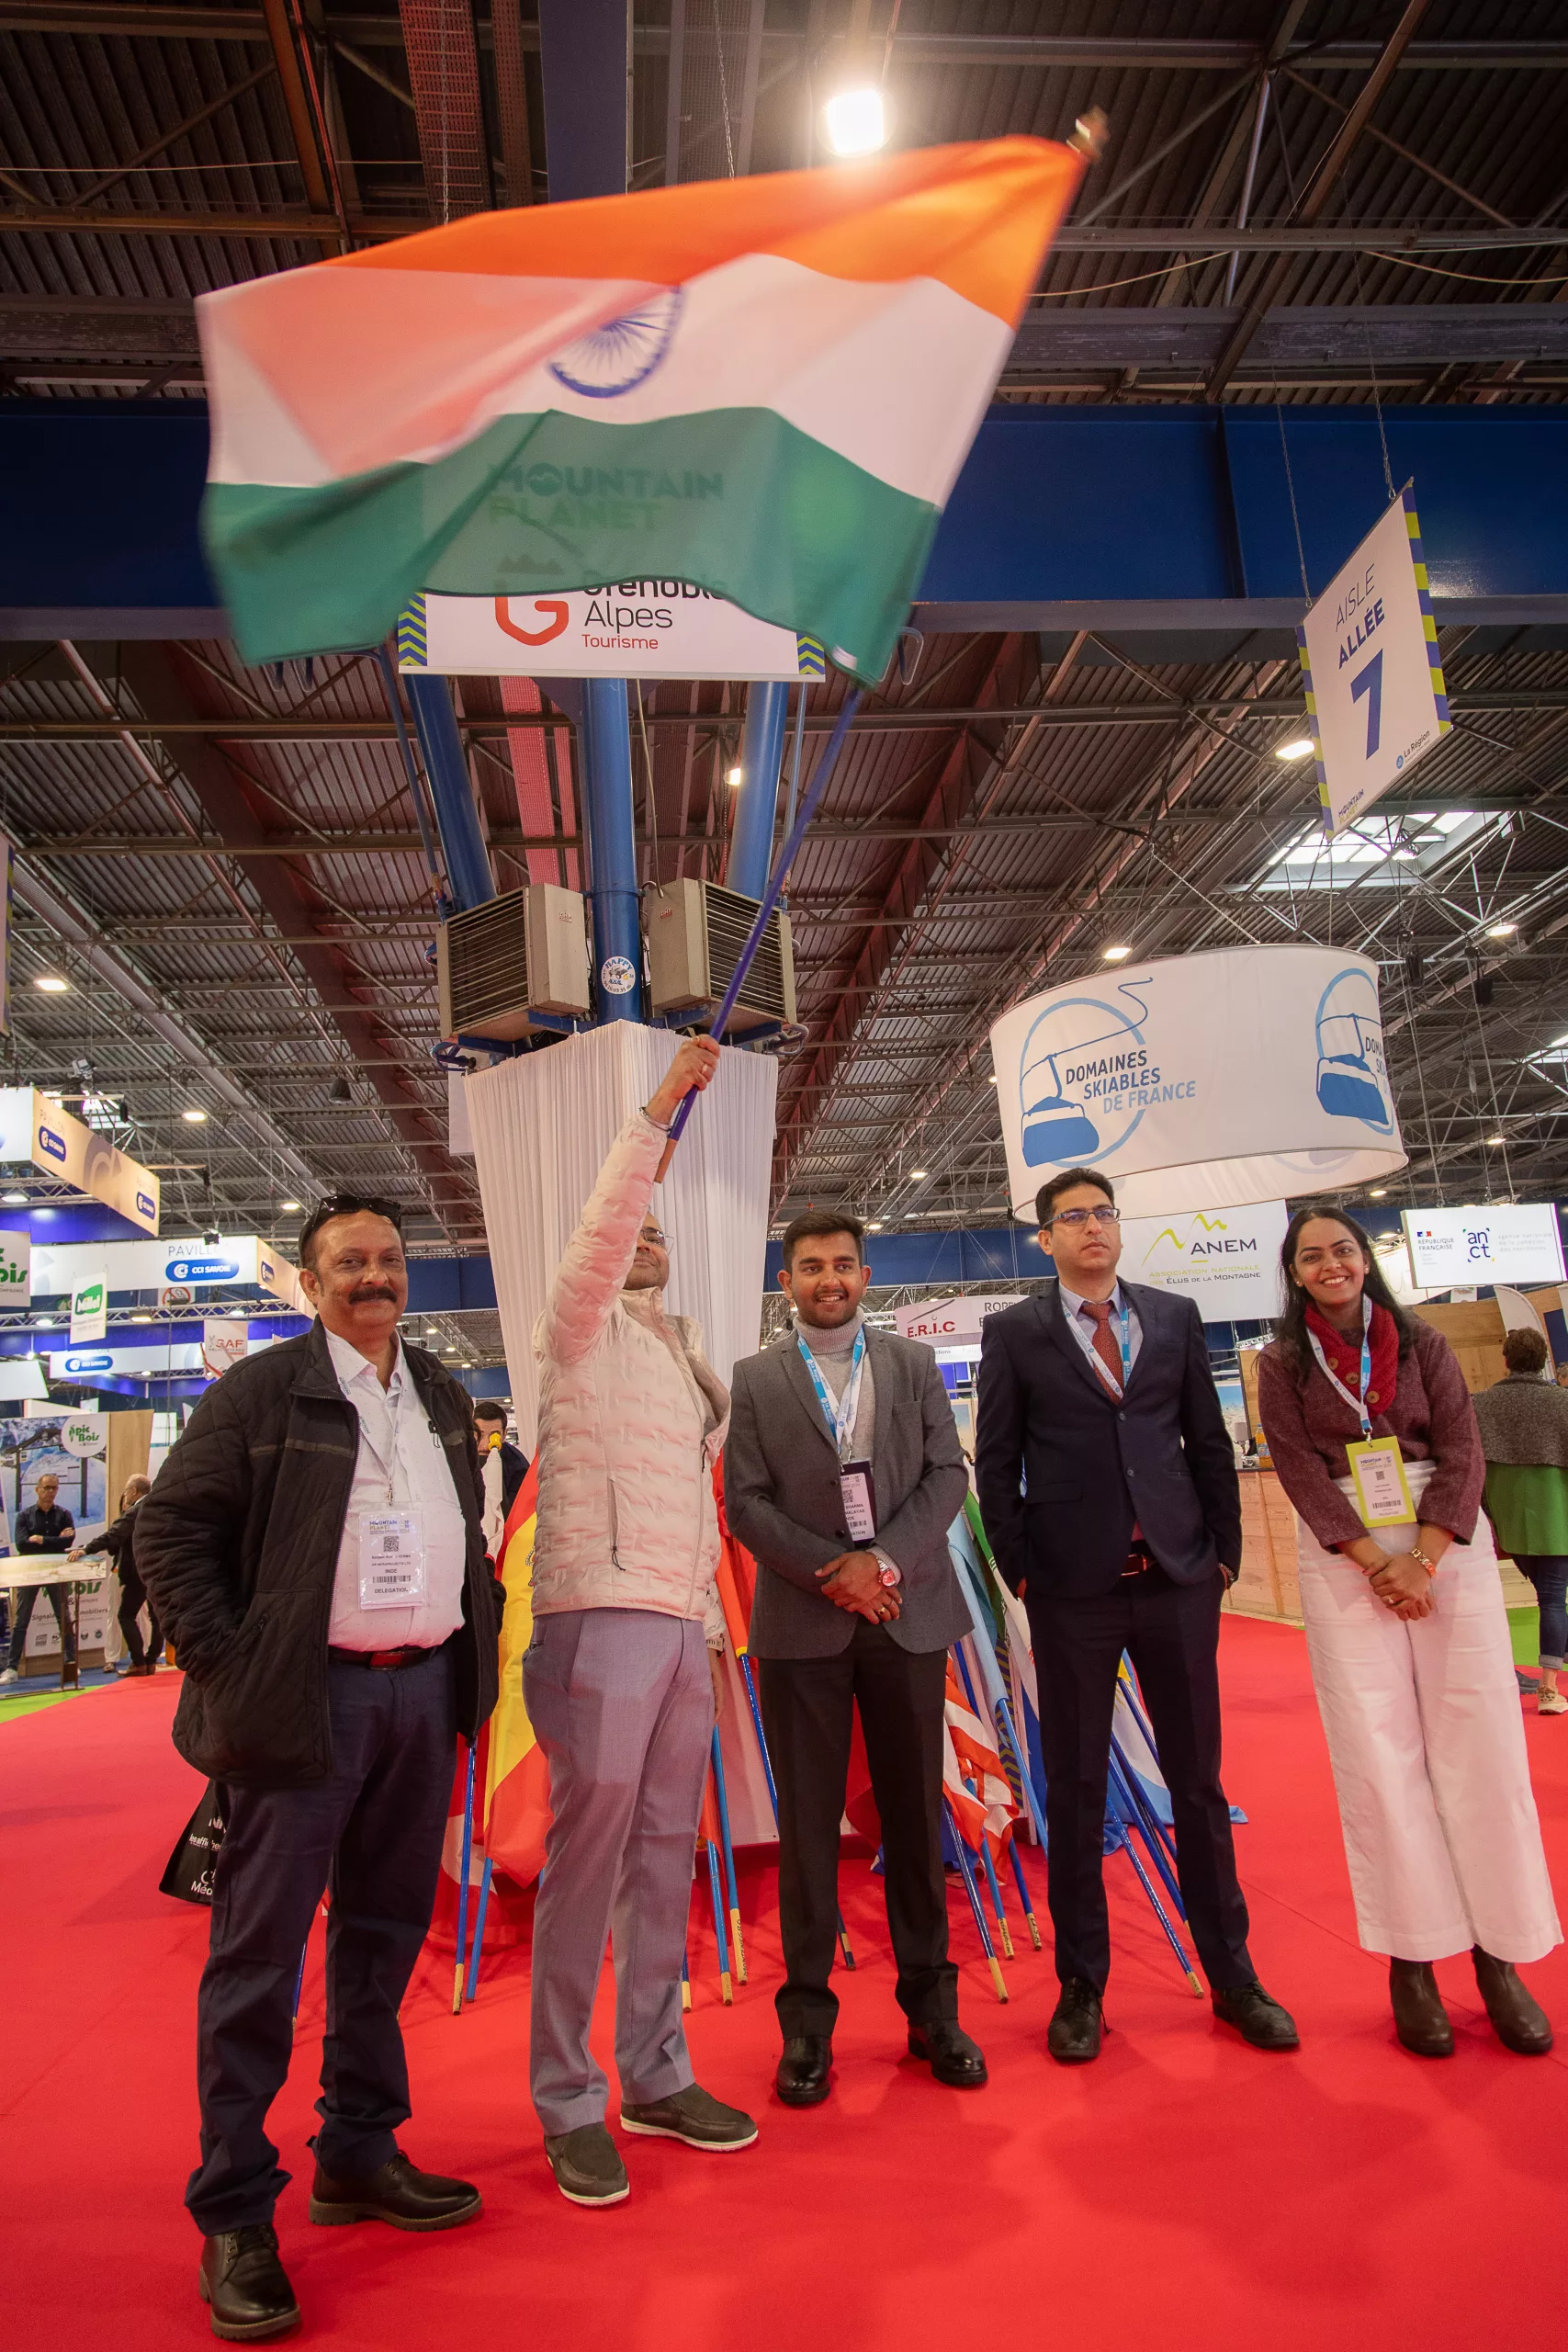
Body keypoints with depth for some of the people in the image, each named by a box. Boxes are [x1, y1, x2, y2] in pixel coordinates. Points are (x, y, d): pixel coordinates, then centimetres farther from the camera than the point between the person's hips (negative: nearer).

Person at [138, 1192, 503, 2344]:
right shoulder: (260, 1392, -6)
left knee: (386, 1929, 16)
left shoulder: (444, 1395, 12)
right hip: (308, 1696, -5)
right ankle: (234, 2214, 17)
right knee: (261, 1949, 3)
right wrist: (224, 1666, -10)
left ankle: (359, 2151, 32)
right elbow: (171, 1530, -6)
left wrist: (479, 1627, 11)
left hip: (426, 1689, 6)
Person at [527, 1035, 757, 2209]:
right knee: (588, 1858, -2)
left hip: (680, 1626, 7)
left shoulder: (685, 1355, 20)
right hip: (601, 1617, -6)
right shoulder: (582, 1329, 2)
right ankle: (570, 2103, 12)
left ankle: (656, 2076, 23)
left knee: (666, 1856, 11)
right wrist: (663, 1104, -18)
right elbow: (600, 1224, -18)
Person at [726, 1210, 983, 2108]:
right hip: (801, 1623, -1)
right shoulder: (756, 1379, 3)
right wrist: (831, 1570, -14)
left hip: (908, 1613, 2)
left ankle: (931, 2004, 25)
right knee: (809, 1819, 6)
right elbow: (745, 1502, -3)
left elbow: (948, 1475, 1)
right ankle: (808, 2017, 18)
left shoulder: (915, 1364, 8)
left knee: (916, 1809, 10)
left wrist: (886, 1560, -12)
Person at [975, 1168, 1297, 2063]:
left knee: (1199, 1778, 12)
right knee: (1076, 1788, 8)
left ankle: (1233, 1976, 27)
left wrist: (1225, 1550, 5)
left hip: (1177, 1578, 2)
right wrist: (1018, 1568, -4)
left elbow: (1210, 1441, 9)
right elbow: (996, 1461, 0)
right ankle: (1082, 1986, 23)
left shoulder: (1175, 1317, 8)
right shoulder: (1014, 1332, 1)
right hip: (1073, 1588, -2)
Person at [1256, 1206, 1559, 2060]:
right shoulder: (1282, 1364, 3)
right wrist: (1374, 1563, -13)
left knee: (1480, 1742, 0)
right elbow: (1299, 1470, -4)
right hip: (1344, 1558, -1)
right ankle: (1411, 1959, 9)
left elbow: (1462, 1452, -2)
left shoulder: (1421, 1343, 5)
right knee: (1378, 1751, 0)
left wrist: (1422, 1558, -13)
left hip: (1445, 1543, 1)